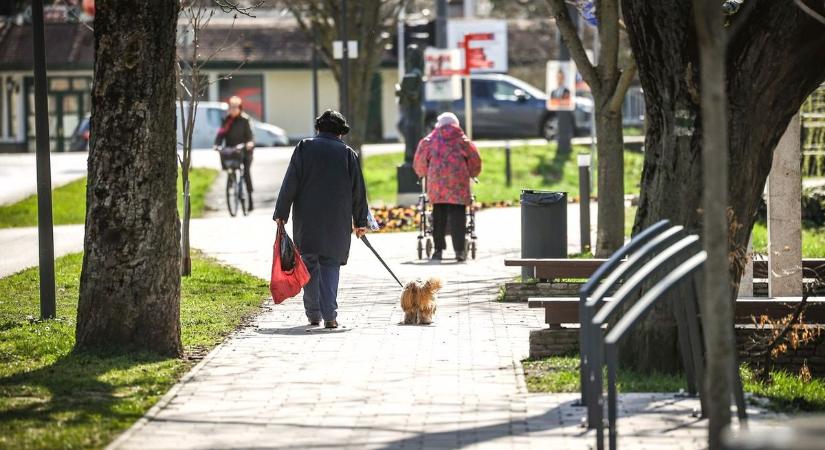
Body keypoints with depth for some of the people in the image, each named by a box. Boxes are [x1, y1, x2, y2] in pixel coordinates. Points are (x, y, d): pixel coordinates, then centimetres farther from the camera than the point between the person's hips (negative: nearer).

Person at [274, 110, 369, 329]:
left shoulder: (304, 148, 2)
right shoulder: (347, 153, 5)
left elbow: (290, 184, -2)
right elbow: (358, 190, 6)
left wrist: (281, 213, 1)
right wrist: (360, 221, 12)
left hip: (307, 220, 0)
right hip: (338, 222, 0)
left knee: (310, 263, 10)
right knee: (331, 264, 3)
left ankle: (313, 313, 13)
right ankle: (329, 315, -9)